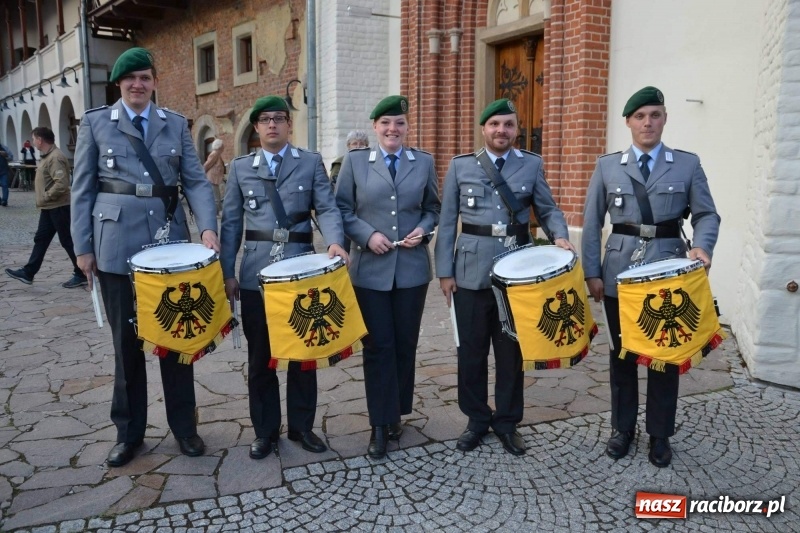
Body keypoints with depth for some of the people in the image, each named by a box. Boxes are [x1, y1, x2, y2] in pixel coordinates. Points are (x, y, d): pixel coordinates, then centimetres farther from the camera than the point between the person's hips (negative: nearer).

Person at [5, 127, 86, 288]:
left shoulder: (55, 157, -19)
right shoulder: (49, 156, 14)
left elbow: (61, 184, -29)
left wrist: (46, 196, -17)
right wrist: (44, 198, 13)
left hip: (58, 207, -10)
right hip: (49, 207, 10)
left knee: (67, 241, -3)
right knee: (40, 240, 12)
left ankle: (81, 275, 5)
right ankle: (28, 272, 18)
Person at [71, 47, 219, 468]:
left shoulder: (176, 124, 9)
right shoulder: (95, 122, 6)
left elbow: (196, 181, 3)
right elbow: (82, 188, 4)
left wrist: (207, 227, -13)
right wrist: (83, 246, -1)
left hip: (169, 240, 1)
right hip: (117, 244, -1)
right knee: (126, 339, 8)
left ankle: (184, 427, 21)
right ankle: (128, 431, 23)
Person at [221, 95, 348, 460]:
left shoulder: (311, 163, 6)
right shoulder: (240, 168, 10)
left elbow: (327, 208, -4)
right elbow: (231, 222, 7)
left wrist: (334, 242, -24)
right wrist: (228, 272, 1)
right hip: (256, 273, 1)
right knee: (259, 356, 8)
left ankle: (301, 426, 23)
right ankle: (265, 431, 21)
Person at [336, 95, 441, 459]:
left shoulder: (424, 162, 7)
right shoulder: (355, 161, 3)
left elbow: (433, 208, 12)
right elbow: (342, 208, 2)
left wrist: (423, 229, -8)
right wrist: (367, 234, -13)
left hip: (412, 268, 2)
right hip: (370, 269, -1)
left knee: (405, 344, 9)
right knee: (378, 346, 1)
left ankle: (396, 414, 27)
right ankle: (380, 425, 11)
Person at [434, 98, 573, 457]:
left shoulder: (532, 165, 6)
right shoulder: (460, 166, 4)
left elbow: (547, 210, 7)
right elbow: (447, 222, 2)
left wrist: (560, 237, -15)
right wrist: (444, 271, -2)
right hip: (471, 272, 0)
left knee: (511, 350, 10)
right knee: (471, 350, 8)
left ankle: (507, 422, 26)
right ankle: (477, 419, 25)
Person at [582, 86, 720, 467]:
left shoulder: (688, 164, 3)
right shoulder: (607, 166, 3)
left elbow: (706, 214, 2)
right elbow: (592, 223, 2)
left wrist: (702, 247, -19)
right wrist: (592, 272, -3)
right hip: (620, 274, 1)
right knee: (621, 354, 10)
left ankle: (660, 435, 25)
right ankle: (622, 428, 26)